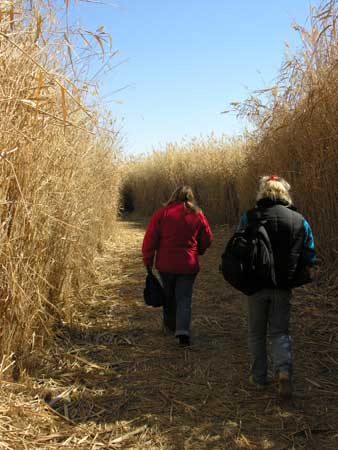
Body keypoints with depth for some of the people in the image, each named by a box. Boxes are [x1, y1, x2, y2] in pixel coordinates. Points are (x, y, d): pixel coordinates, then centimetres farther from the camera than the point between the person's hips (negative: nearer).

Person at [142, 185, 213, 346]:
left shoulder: (162, 213, -4)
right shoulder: (198, 216, 1)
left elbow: (150, 239, -6)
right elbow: (207, 240, 8)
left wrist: (148, 261, 1)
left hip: (166, 264, 0)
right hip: (188, 265, 0)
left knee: (169, 295, 19)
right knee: (184, 298, 4)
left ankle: (170, 327, 32)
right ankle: (183, 330, -13)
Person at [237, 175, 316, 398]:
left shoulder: (249, 217, -5)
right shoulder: (300, 221, -1)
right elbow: (310, 257, 0)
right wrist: (292, 275, 13)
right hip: (283, 287, 1)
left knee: (257, 332, 15)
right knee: (280, 332, 12)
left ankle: (259, 377, 20)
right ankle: (284, 369, -10)